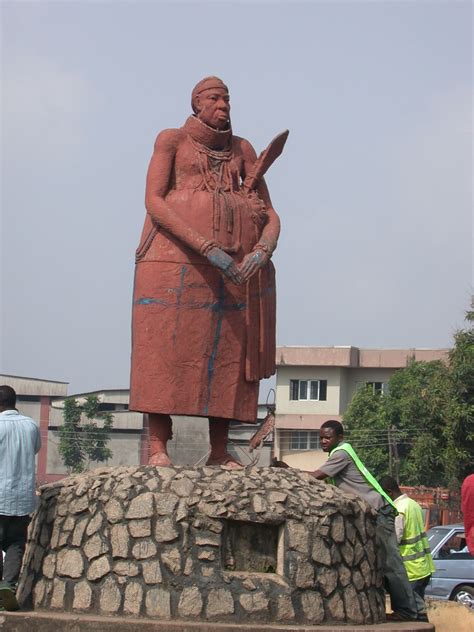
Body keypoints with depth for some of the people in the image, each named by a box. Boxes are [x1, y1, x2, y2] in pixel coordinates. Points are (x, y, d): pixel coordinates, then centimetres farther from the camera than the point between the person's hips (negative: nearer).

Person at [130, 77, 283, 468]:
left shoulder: (242, 150, 16)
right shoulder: (172, 140, 7)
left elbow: (270, 215, 12)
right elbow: (153, 201, -7)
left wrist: (262, 251, -13)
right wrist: (208, 248, -18)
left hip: (236, 264, 4)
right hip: (178, 255, -4)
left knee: (227, 354, 0)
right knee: (166, 350, -9)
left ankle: (220, 451, 3)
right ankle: (158, 448, -9)